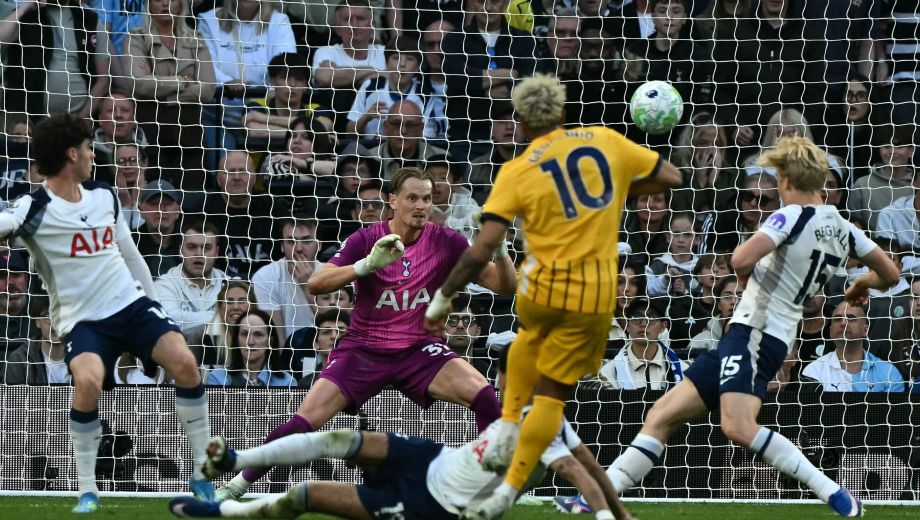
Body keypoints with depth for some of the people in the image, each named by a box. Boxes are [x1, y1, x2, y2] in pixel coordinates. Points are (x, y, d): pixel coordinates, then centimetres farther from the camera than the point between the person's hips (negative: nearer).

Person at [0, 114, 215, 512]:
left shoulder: (104, 198, 8)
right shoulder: (35, 209, -12)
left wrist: (154, 301, 24)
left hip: (132, 303, 5)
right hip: (81, 319, -5)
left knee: (184, 362, -18)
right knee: (88, 381, -32)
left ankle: (202, 473, -4)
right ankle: (87, 490, -14)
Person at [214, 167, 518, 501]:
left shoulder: (447, 243, -5)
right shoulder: (366, 240, -10)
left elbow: (505, 286, -4)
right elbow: (315, 284, -20)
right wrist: (367, 264, -35)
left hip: (419, 350, 1)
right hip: (363, 349, -1)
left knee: (483, 395, -25)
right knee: (304, 421, -17)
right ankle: (236, 486, 2)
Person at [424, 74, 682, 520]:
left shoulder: (517, 172, -6)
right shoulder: (605, 141, -1)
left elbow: (481, 251, -12)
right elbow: (669, 177, 9)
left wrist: (443, 297, -2)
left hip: (542, 288, 0)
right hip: (595, 297, 0)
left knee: (531, 336, 36)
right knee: (553, 392, 11)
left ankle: (507, 425, 26)